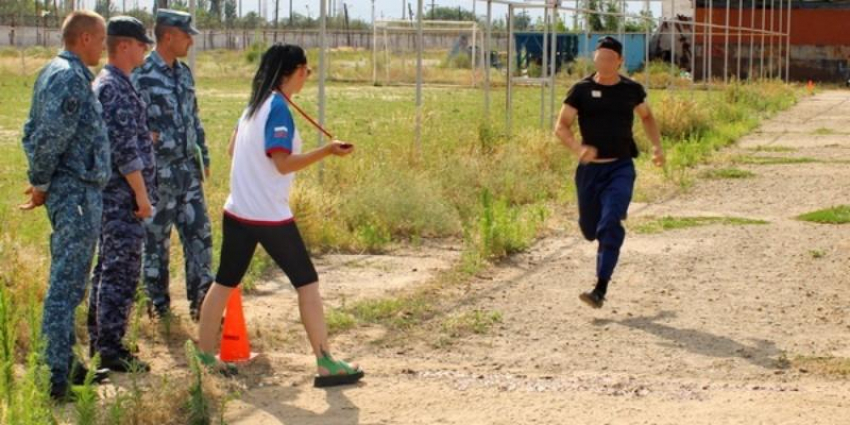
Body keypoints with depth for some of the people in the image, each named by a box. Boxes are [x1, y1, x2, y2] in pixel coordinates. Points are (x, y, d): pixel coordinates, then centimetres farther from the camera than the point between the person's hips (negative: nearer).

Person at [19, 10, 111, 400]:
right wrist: (41, 183, -11)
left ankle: (64, 363, 24)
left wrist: (39, 181, 12)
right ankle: (56, 376, -3)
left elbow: (34, 132, 16)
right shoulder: (71, 78, -17)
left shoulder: (53, 72, 14)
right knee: (66, 287, -6)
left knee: (67, 283, 16)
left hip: (65, 192, 10)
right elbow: (50, 137, -24)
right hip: (77, 193, -10)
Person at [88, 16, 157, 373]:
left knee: (108, 268, 15)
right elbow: (125, 149, -21)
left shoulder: (106, 84, 16)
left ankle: (99, 338, 23)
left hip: (110, 194, 11)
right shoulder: (116, 88, -17)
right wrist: (142, 194, -18)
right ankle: (111, 349, -4)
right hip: (123, 195, -11)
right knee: (122, 272, -7)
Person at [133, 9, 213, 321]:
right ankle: (158, 304, 16)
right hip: (159, 174, -7)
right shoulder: (141, 76, -12)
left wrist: (204, 158, 18)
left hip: (188, 170, 7)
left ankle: (201, 301, 10)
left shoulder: (184, 73, 11)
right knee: (156, 240, 5)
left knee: (199, 234, 5)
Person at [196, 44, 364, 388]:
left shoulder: (255, 105, 11)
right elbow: (283, 163, -20)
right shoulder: (278, 108, -14)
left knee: (224, 282, 14)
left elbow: (233, 149, 20)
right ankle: (326, 364, 0)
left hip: (237, 212, 8)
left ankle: (203, 356, 18)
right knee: (307, 282, 0)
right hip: (270, 216, -8)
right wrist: (328, 151, -23)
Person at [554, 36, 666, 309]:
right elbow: (561, 127, -5)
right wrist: (577, 148, -24)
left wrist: (657, 145, 9)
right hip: (590, 168, 1)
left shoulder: (631, 90, 2)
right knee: (590, 230, 12)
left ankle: (601, 289, -20)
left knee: (611, 225, -20)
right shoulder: (582, 90, -3)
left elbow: (647, 116, 22)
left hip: (621, 167, -1)